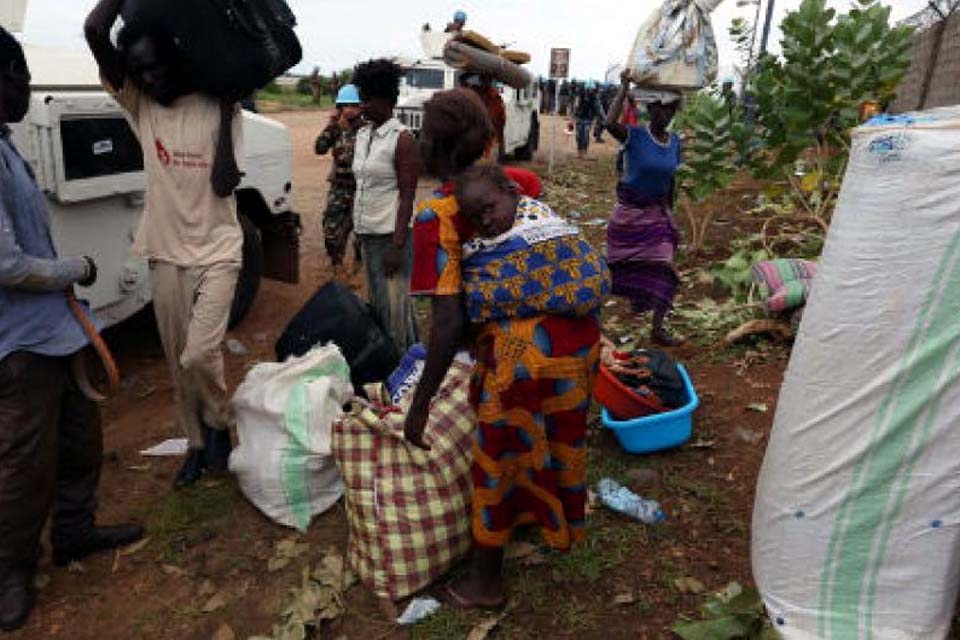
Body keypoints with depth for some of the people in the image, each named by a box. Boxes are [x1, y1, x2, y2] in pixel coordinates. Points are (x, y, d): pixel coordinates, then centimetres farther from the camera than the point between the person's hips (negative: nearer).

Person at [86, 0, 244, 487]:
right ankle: (197, 443, 29)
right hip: (165, 255, 4)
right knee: (179, 363, 10)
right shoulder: (138, 105, 3)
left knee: (198, 356, -15)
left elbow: (224, 182, -13)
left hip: (216, 253, -3)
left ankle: (219, 423, 14)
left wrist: (225, 105, -11)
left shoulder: (217, 105, -2)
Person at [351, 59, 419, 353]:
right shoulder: (362, 135, 12)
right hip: (367, 232, 8)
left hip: (390, 234, -8)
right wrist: (357, 226, 16)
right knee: (375, 301, 16)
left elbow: (407, 196, -15)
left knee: (394, 306, -4)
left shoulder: (402, 139, -10)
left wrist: (397, 245, -19)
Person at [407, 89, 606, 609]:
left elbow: (449, 323, -13)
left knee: (499, 459, 15)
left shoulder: (437, 215, -7)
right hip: (580, 335, 7)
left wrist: (420, 403, -2)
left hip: (522, 352, -7)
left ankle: (485, 581, 38)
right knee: (558, 438, 30)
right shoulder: (512, 185, 14)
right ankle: (559, 531, 58)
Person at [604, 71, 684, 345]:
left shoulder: (675, 142, 2)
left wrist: (670, 212, 17)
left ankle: (658, 328, -1)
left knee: (663, 268, -6)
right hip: (630, 211, -3)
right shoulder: (635, 136, -13)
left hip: (658, 212, 4)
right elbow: (610, 123, -35)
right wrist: (624, 86, -28)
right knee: (622, 265, 11)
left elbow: (671, 181, 12)